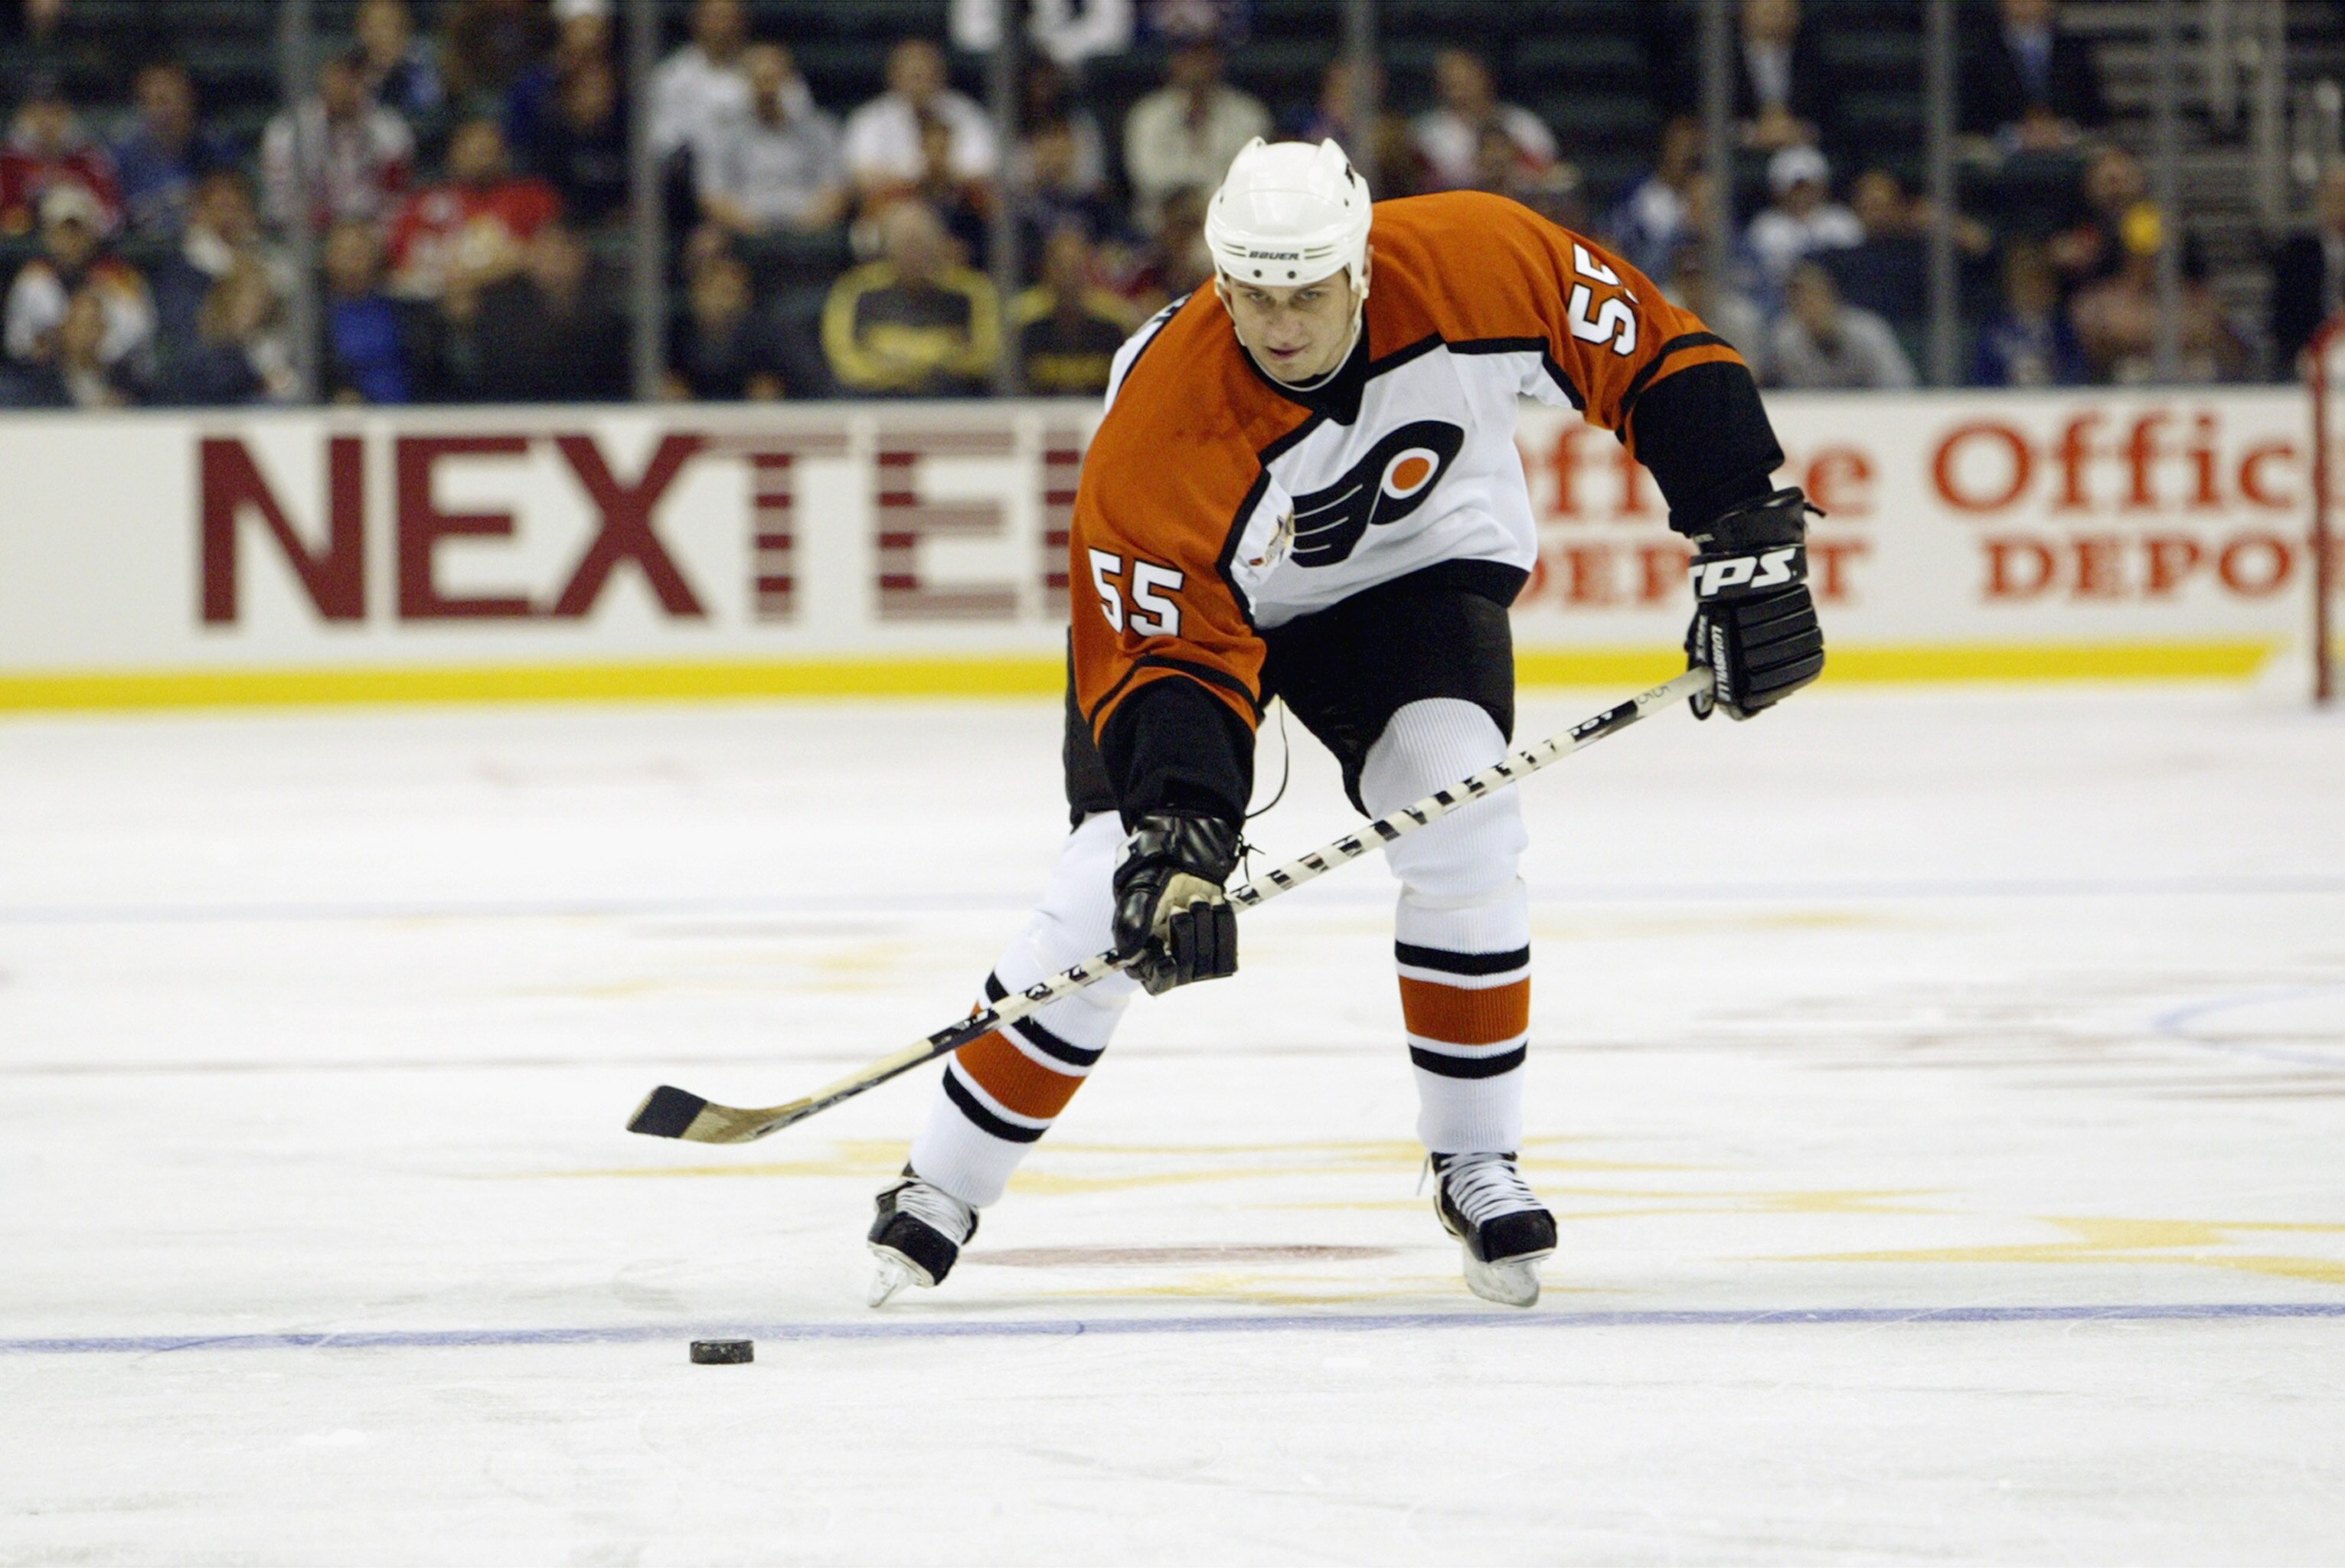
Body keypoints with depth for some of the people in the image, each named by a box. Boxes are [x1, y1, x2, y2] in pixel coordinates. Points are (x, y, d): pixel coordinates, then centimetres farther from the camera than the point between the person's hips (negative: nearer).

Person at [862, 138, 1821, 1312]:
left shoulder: (1476, 266, -31)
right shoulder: (1159, 430, -36)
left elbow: (1655, 358, -17)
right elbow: (1171, 656, -31)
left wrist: (1748, 537, -21)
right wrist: (1175, 831, -44)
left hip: (1413, 566, 2)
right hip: (1191, 597, -2)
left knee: (1458, 822, -23)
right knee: (1114, 895, -13)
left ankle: (1476, 1162, -5)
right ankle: (940, 1193, 1)